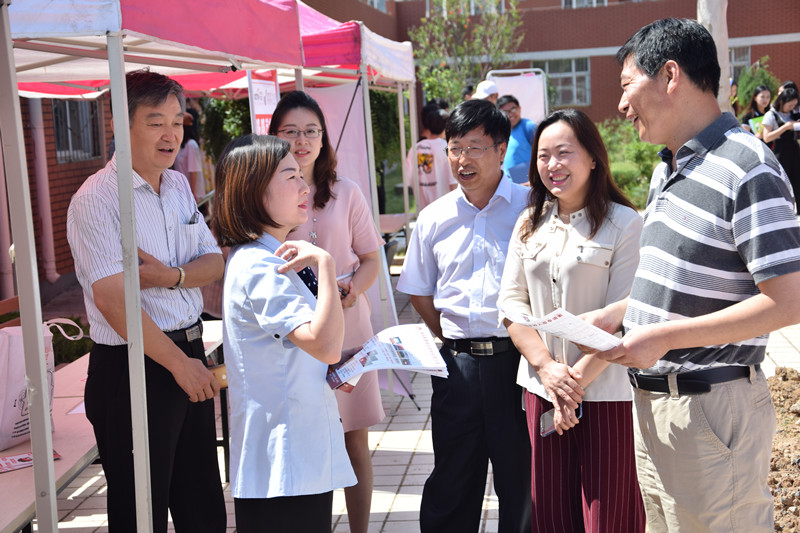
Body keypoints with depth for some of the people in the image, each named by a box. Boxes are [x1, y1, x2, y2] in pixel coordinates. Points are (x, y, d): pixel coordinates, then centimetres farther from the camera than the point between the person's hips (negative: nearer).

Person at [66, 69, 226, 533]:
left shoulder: (179, 186, 10)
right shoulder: (97, 198, -14)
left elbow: (214, 262, 9)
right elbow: (112, 299, -20)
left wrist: (171, 276, -13)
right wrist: (180, 363, -15)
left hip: (189, 354, 7)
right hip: (133, 368, -7)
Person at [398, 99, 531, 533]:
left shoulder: (530, 209, -3)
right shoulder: (434, 219, 9)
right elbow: (420, 292, 17)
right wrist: (454, 343, 9)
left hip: (516, 358, -3)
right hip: (457, 363, 3)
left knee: (522, 478, 6)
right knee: (451, 478, 12)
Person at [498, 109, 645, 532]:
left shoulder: (624, 224, -7)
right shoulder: (529, 224, 10)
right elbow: (512, 301, 5)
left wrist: (578, 379, -15)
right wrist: (546, 366, -8)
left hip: (605, 392, -4)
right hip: (542, 388, 5)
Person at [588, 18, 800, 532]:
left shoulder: (746, 168, -18)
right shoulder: (667, 171, 12)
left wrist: (665, 338, -22)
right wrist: (617, 311, 6)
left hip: (712, 409, -9)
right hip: (652, 401, 9)